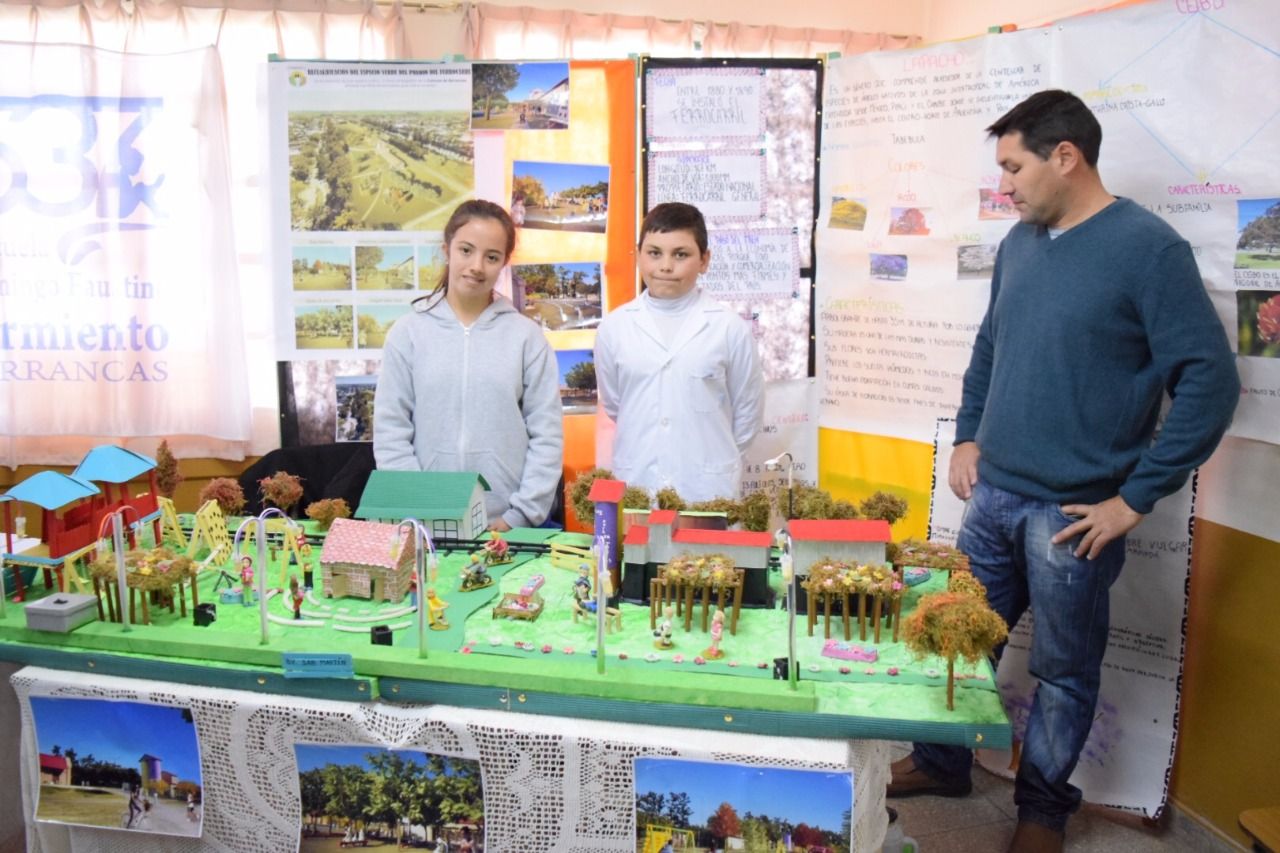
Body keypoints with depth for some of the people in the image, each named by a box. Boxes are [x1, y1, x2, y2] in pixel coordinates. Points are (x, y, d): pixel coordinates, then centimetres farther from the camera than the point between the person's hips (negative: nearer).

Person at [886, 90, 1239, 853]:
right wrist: (967, 437, 11)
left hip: (1073, 512, -6)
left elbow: (1211, 381, -15)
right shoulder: (1018, 244, 6)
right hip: (993, 495, 6)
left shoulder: (1148, 249, -14)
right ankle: (941, 763, 38)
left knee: (1064, 669, 11)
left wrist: (1136, 497, -14)